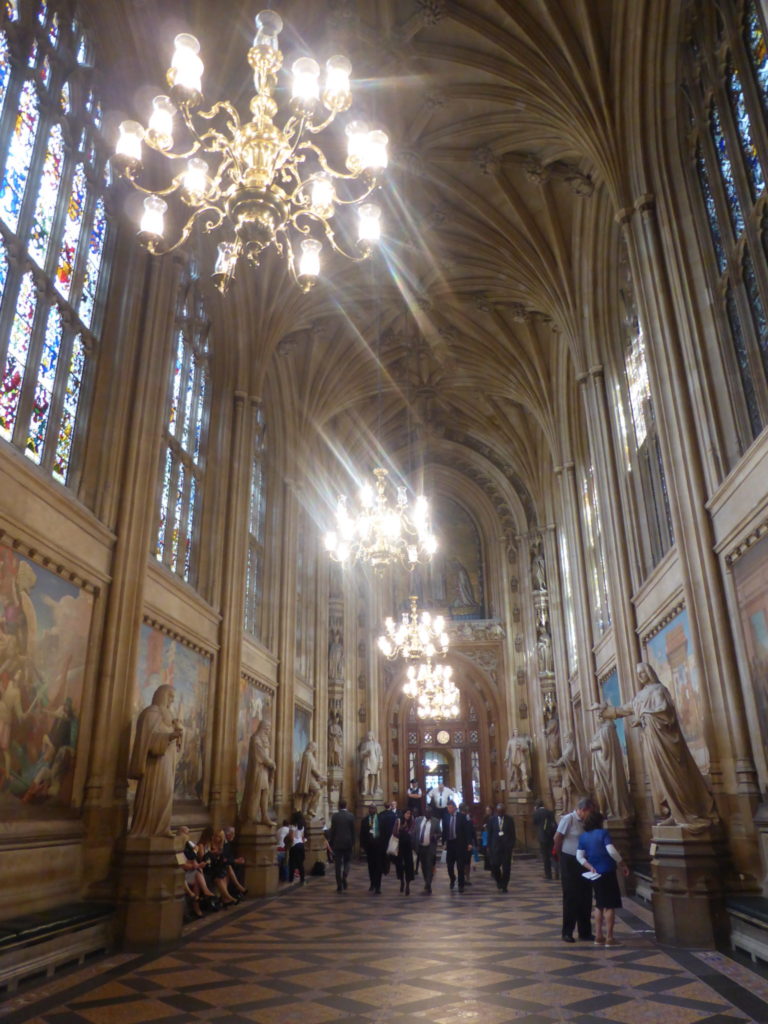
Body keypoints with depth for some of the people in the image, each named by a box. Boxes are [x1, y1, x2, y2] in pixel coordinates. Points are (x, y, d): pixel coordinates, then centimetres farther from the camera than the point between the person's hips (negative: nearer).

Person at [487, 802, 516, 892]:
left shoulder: (509, 819, 1)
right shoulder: (492, 819, 1)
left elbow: (513, 833, 4)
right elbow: (489, 833, 4)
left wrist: (512, 845, -2)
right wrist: (489, 846, 1)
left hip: (507, 846, 0)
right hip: (495, 846, 0)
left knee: (506, 867, 0)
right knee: (494, 865, -5)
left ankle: (504, 886, 12)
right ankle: (498, 881, 22)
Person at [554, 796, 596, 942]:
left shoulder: (584, 822, 4)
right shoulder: (568, 819, -16)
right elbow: (557, 838, -13)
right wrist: (560, 856, -3)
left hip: (583, 862, 6)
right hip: (569, 862, -6)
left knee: (585, 897, 11)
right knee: (571, 897, 1)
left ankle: (585, 932, 23)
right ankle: (567, 933, 14)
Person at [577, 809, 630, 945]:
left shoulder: (583, 837, 6)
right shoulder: (603, 833, -9)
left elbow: (580, 856, -1)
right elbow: (611, 851, -18)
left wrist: (590, 867, -4)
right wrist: (622, 865, -7)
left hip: (595, 874, 6)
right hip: (607, 872, -5)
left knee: (599, 905, 17)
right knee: (610, 905, 2)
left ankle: (598, 936, 18)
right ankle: (609, 938, 3)